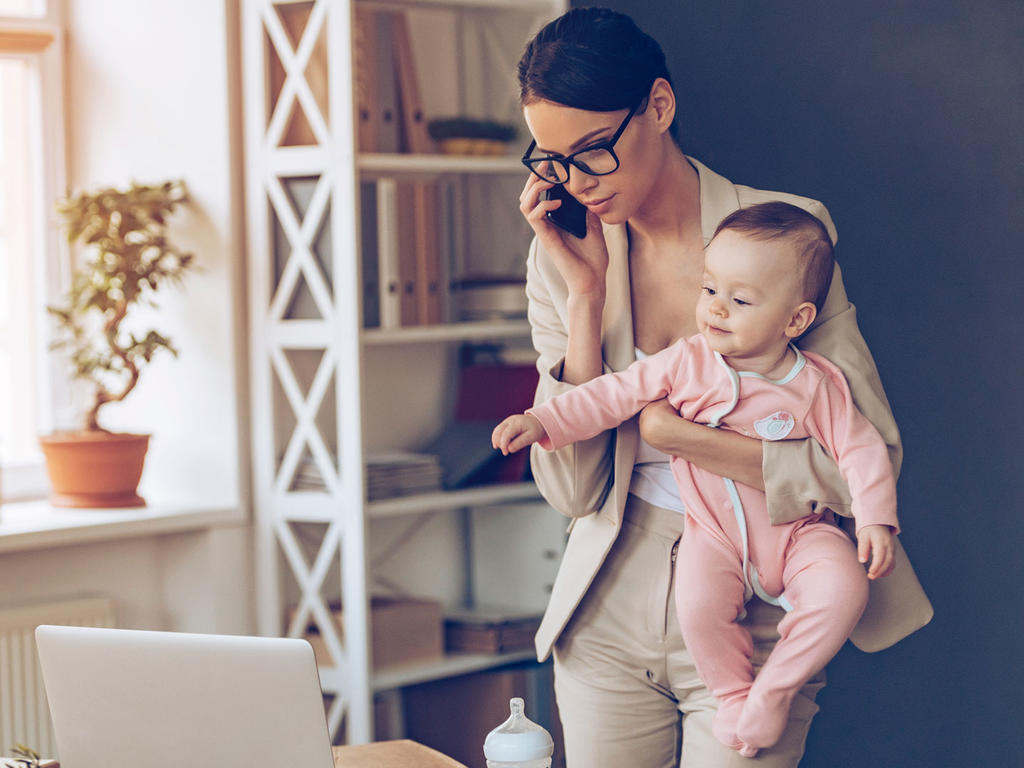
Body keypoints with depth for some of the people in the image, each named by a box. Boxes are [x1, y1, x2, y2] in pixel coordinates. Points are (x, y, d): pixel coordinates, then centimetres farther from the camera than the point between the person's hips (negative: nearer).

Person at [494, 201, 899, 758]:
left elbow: (860, 449, -1)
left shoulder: (817, 386, -6)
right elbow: (614, 394, -5)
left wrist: (875, 521, -12)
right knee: (698, 603, -29)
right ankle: (734, 694, 1)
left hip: (798, 532, 0)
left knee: (844, 589, -27)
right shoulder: (687, 364, -6)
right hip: (715, 533, 0)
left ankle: (775, 690, -5)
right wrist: (543, 422, -14)